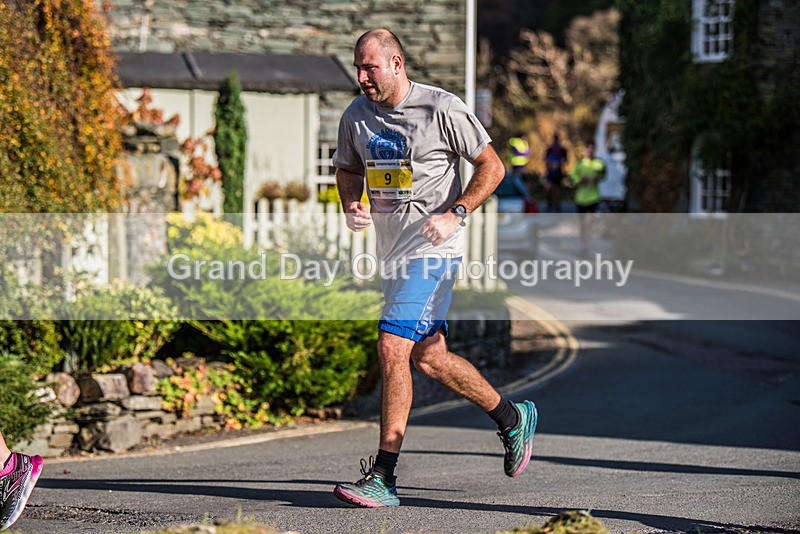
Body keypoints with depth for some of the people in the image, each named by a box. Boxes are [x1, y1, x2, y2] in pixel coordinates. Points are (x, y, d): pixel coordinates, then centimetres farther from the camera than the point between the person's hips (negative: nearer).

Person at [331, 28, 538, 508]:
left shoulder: (442, 109, -12)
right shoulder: (356, 116, 5)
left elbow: (492, 167, -5)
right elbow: (349, 169, 22)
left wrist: (455, 214, -17)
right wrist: (352, 205, 0)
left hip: (434, 249, -7)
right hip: (392, 250, 8)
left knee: (392, 347, -17)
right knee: (428, 358, 12)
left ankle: (384, 477, -13)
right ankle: (513, 418, 34)